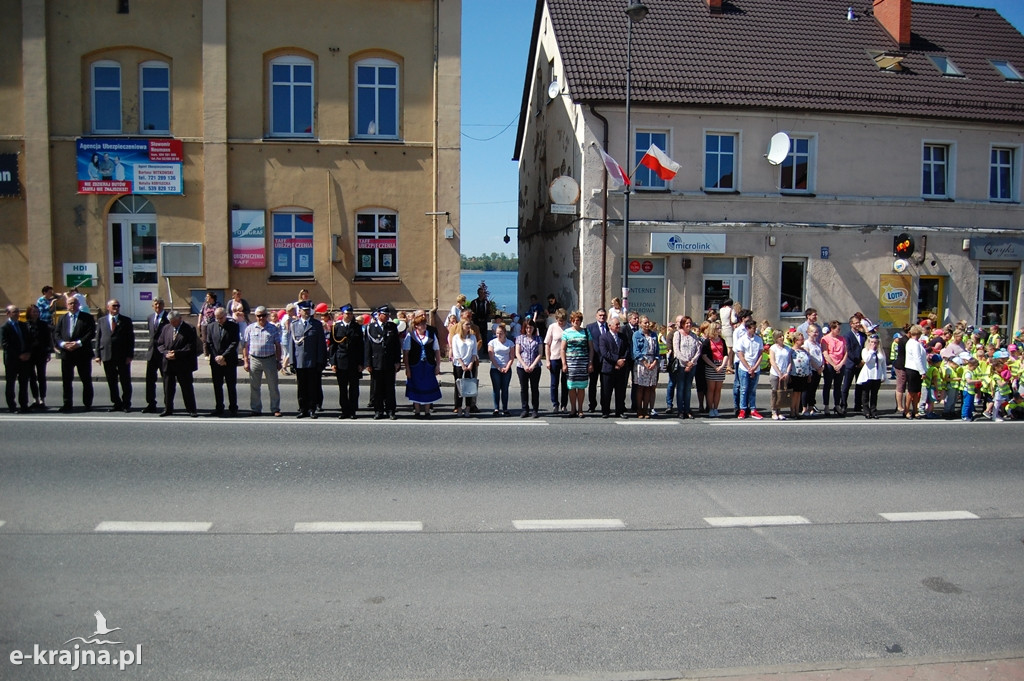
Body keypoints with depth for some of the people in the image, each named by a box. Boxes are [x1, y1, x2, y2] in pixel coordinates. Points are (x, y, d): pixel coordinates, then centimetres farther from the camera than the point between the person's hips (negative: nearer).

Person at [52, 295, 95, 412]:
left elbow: (91, 333, -7)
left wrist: (79, 343, -17)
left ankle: (88, 404, 12)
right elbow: (56, 333, 6)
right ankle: (67, 404, 11)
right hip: (66, 353, 3)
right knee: (66, 380, 4)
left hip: (83, 353, -3)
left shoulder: (87, 317, 3)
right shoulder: (63, 318, 13)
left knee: (86, 380, 3)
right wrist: (63, 343, -12)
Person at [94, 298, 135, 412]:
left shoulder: (126, 321, 4)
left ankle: (126, 404, 8)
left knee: (125, 381, 1)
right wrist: (98, 354, 2)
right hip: (107, 355, 2)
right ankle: (116, 403, 16)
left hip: (123, 356, -2)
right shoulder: (101, 321, 11)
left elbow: (131, 338, 1)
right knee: (111, 381, 7)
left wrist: (130, 355, -7)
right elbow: (98, 338, 10)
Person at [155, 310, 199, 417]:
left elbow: (191, 347, -12)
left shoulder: (189, 329, -6)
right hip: (168, 364, 5)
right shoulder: (166, 328, 11)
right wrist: (166, 353, -7)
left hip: (183, 365, -5)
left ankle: (191, 410, 9)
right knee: (168, 388, 10)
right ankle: (168, 409, 20)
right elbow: (160, 344, 12)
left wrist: (177, 353, -17)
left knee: (187, 387, 1)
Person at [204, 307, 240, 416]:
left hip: (229, 361, -3)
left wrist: (223, 356, -14)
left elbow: (235, 343, -8)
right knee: (217, 386, 8)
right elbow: (209, 344, 6)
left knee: (231, 386, 2)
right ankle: (219, 408, 17)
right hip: (215, 361, 3)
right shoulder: (211, 327, 8)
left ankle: (233, 409, 9)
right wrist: (217, 357, -7)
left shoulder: (233, 326, -2)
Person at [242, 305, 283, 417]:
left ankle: (275, 409, 10)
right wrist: (246, 361, 1)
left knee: (273, 387, 2)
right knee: (254, 387, 7)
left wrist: (278, 361, 4)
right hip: (254, 360, 1)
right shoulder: (250, 328, 7)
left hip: (270, 359, -1)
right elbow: (245, 346, 7)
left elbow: (278, 346, 8)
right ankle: (256, 409, 16)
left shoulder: (273, 329, 6)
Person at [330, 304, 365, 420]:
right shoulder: (336, 327, 4)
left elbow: (361, 346, 5)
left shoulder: (357, 327, 6)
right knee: (342, 388, 5)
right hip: (341, 361, 0)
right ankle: (344, 411, 13)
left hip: (354, 362, 0)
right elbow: (333, 345, 4)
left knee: (354, 388, 3)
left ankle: (352, 411, 10)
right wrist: (333, 362, -3)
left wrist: (361, 363, -2)